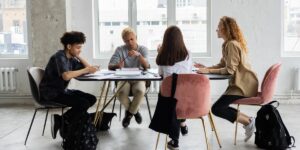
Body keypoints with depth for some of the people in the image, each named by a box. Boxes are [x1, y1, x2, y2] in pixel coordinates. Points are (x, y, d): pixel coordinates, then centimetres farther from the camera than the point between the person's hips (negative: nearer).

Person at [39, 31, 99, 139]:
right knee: (84, 103, -22)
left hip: (61, 90, 10)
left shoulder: (71, 58, 8)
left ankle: (60, 119, 1)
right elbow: (66, 76, -35)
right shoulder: (60, 57, -18)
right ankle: (61, 122, -5)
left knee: (91, 99, 1)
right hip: (51, 93, -10)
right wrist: (86, 70, -28)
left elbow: (88, 68, 6)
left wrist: (79, 57, -3)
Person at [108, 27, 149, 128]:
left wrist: (138, 55, -33)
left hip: (139, 79, 0)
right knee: (120, 93, -32)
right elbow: (110, 66, -6)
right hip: (124, 79, 1)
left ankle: (129, 113, -4)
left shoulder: (143, 49, 1)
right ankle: (134, 111, 0)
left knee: (140, 91, -35)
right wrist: (117, 65, -30)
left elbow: (146, 66, -15)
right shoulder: (120, 49, 1)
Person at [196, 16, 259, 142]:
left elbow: (230, 69, -22)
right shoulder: (227, 44, 14)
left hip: (243, 84, -10)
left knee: (216, 109, -14)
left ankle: (248, 122, -5)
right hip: (239, 83, 10)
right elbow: (222, 65, 13)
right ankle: (248, 120, 12)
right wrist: (206, 68, 1)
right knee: (221, 106, 14)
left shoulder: (231, 44, -17)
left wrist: (208, 71, -20)